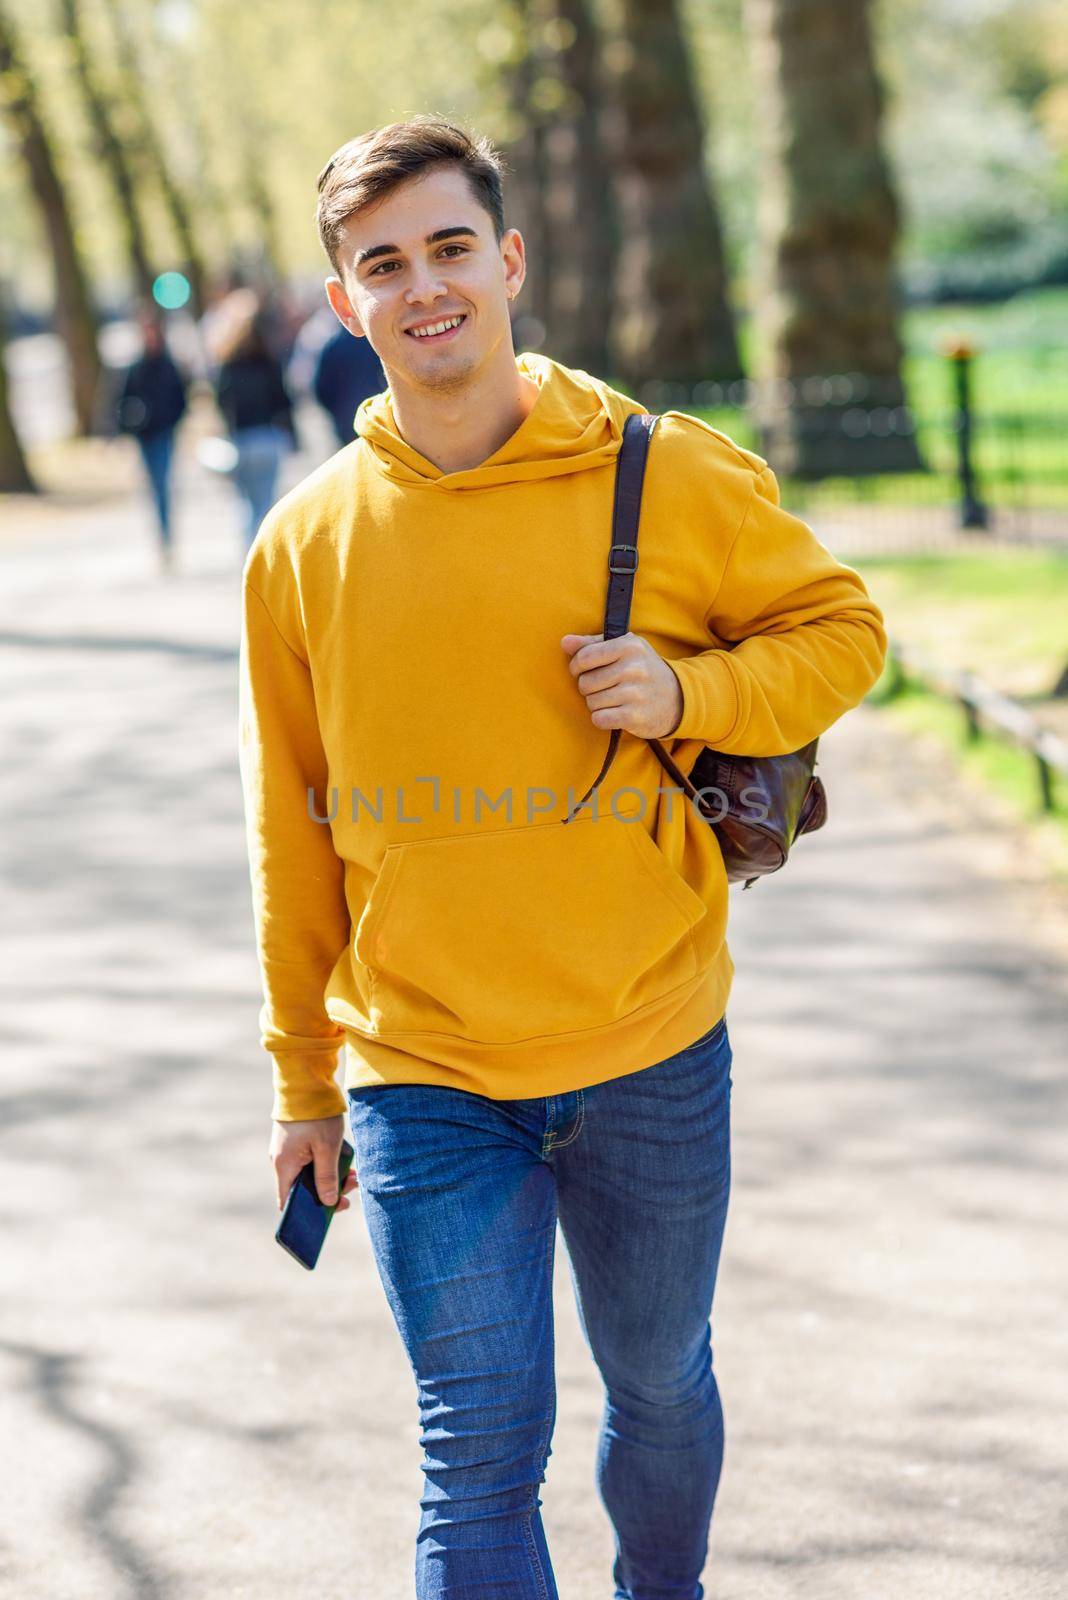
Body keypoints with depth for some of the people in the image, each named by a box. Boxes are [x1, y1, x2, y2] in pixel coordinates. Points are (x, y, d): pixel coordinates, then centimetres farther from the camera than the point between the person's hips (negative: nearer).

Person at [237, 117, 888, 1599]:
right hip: (421, 1079, 0)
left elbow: (842, 627, 5)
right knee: (482, 1460, -3)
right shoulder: (306, 544, -2)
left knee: (662, 1390, 19)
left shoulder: (671, 477, -7)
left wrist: (690, 694, -15)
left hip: (652, 1057, 0)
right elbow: (293, 833, 6)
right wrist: (302, 1082, 10)